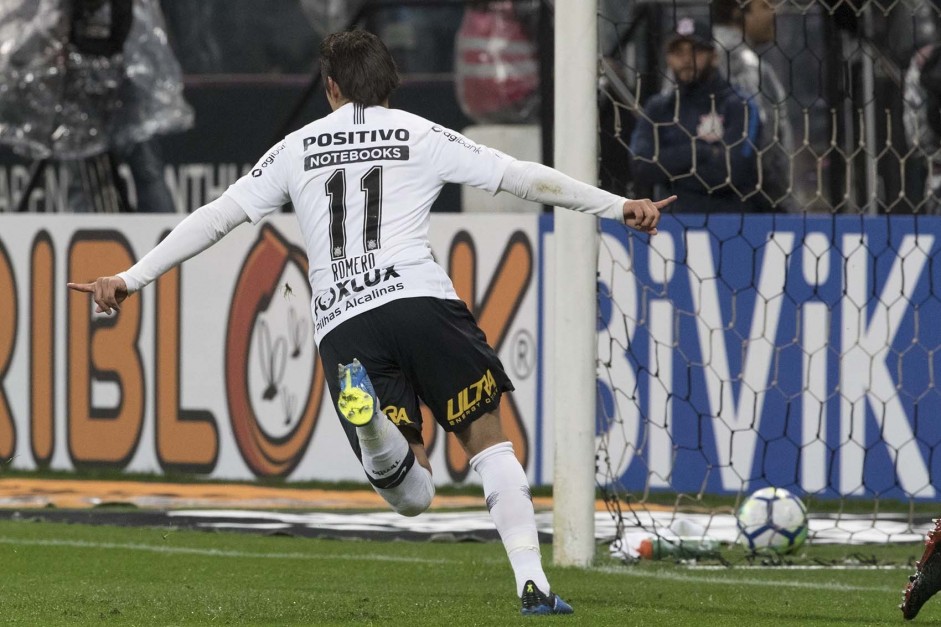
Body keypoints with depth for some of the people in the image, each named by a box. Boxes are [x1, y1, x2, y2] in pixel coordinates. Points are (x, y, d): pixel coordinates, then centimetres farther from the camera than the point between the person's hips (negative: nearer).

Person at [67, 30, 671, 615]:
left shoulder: (298, 148, 21)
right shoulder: (420, 136, 15)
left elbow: (215, 217, 18)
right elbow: (523, 177, 13)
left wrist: (132, 279, 23)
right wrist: (618, 207, 19)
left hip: (342, 328, 1)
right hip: (420, 298, -1)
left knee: (412, 497, 2)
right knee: (491, 444, 14)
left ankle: (367, 415, -32)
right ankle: (532, 583, -4)